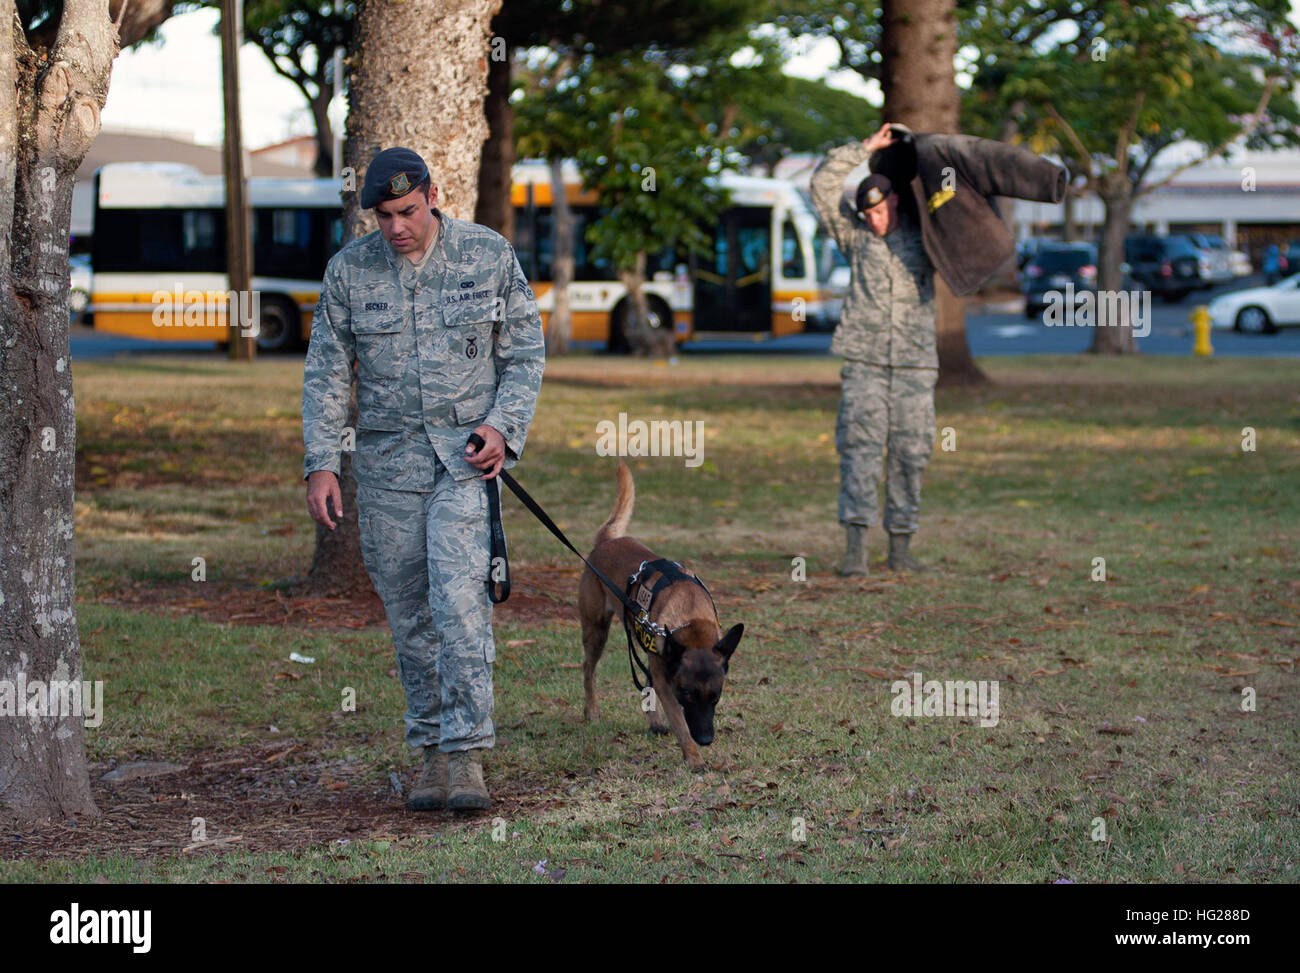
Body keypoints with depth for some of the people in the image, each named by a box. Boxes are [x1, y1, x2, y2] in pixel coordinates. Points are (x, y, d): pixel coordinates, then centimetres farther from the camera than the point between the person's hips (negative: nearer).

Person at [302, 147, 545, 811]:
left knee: (458, 595, -18)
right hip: (387, 458, 2)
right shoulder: (348, 271, 3)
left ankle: (466, 754, -18)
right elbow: (326, 373, 7)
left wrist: (503, 427, -9)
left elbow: (526, 351, 6)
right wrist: (320, 463, -1)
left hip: (466, 450, -2)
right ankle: (432, 750, 16)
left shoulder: (489, 255, 0)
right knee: (408, 613, 5)